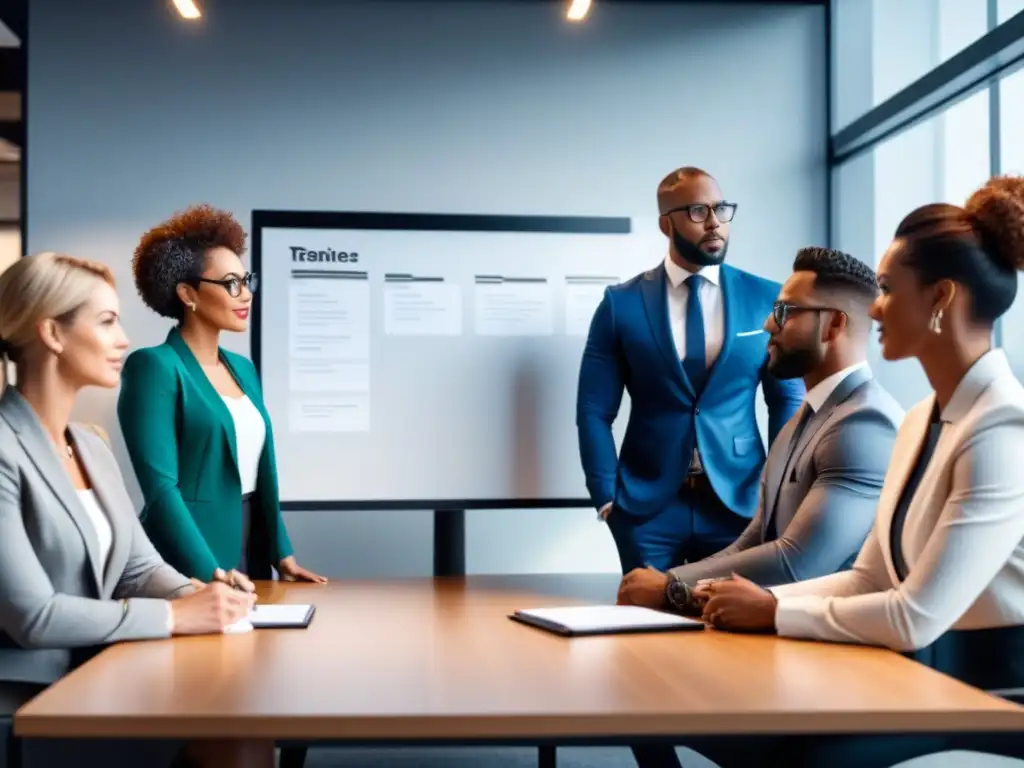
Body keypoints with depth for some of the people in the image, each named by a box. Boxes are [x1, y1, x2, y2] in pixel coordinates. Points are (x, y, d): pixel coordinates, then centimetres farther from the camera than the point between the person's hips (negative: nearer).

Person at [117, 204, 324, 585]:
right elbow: (160, 488, -19)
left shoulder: (243, 368, 12)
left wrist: (282, 554, 11)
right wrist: (212, 578, -22)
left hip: (251, 555, 7)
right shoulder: (155, 367, -12)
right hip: (190, 573, -7)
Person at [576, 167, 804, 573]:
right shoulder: (621, 304, -1)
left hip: (739, 501, 1)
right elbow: (595, 411, 0)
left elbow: (788, 401, 7)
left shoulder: (767, 299, 2)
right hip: (646, 505, -1)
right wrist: (607, 497, -5)